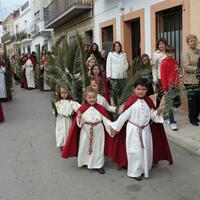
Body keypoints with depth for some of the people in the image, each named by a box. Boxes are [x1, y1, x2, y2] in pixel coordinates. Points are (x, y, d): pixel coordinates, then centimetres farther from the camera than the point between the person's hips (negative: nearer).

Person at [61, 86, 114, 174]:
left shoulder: (100, 108, -6)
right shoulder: (82, 108, -9)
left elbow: (106, 120, -5)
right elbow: (79, 123, -7)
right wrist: (79, 118, -29)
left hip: (98, 132, 0)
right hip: (86, 131, 0)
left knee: (98, 147, 8)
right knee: (84, 147, 13)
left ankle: (99, 165, 22)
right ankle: (84, 162, 36)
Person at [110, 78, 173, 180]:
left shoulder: (148, 101, 0)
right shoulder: (131, 102, -13)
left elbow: (152, 115, 6)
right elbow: (124, 116, -9)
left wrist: (157, 112, -15)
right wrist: (115, 127, -7)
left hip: (146, 130, 5)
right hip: (133, 130, -4)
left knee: (146, 149, 12)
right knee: (135, 151, 0)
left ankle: (144, 169, 30)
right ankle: (135, 172, 14)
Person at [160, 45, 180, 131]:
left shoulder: (175, 61, 9)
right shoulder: (164, 63, -9)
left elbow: (176, 74, 16)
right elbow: (163, 76, -10)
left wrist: (177, 83, 9)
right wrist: (165, 89, -12)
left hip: (175, 85, 6)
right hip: (168, 86, -6)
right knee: (169, 104, -1)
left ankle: (167, 116, 28)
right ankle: (172, 122, 2)